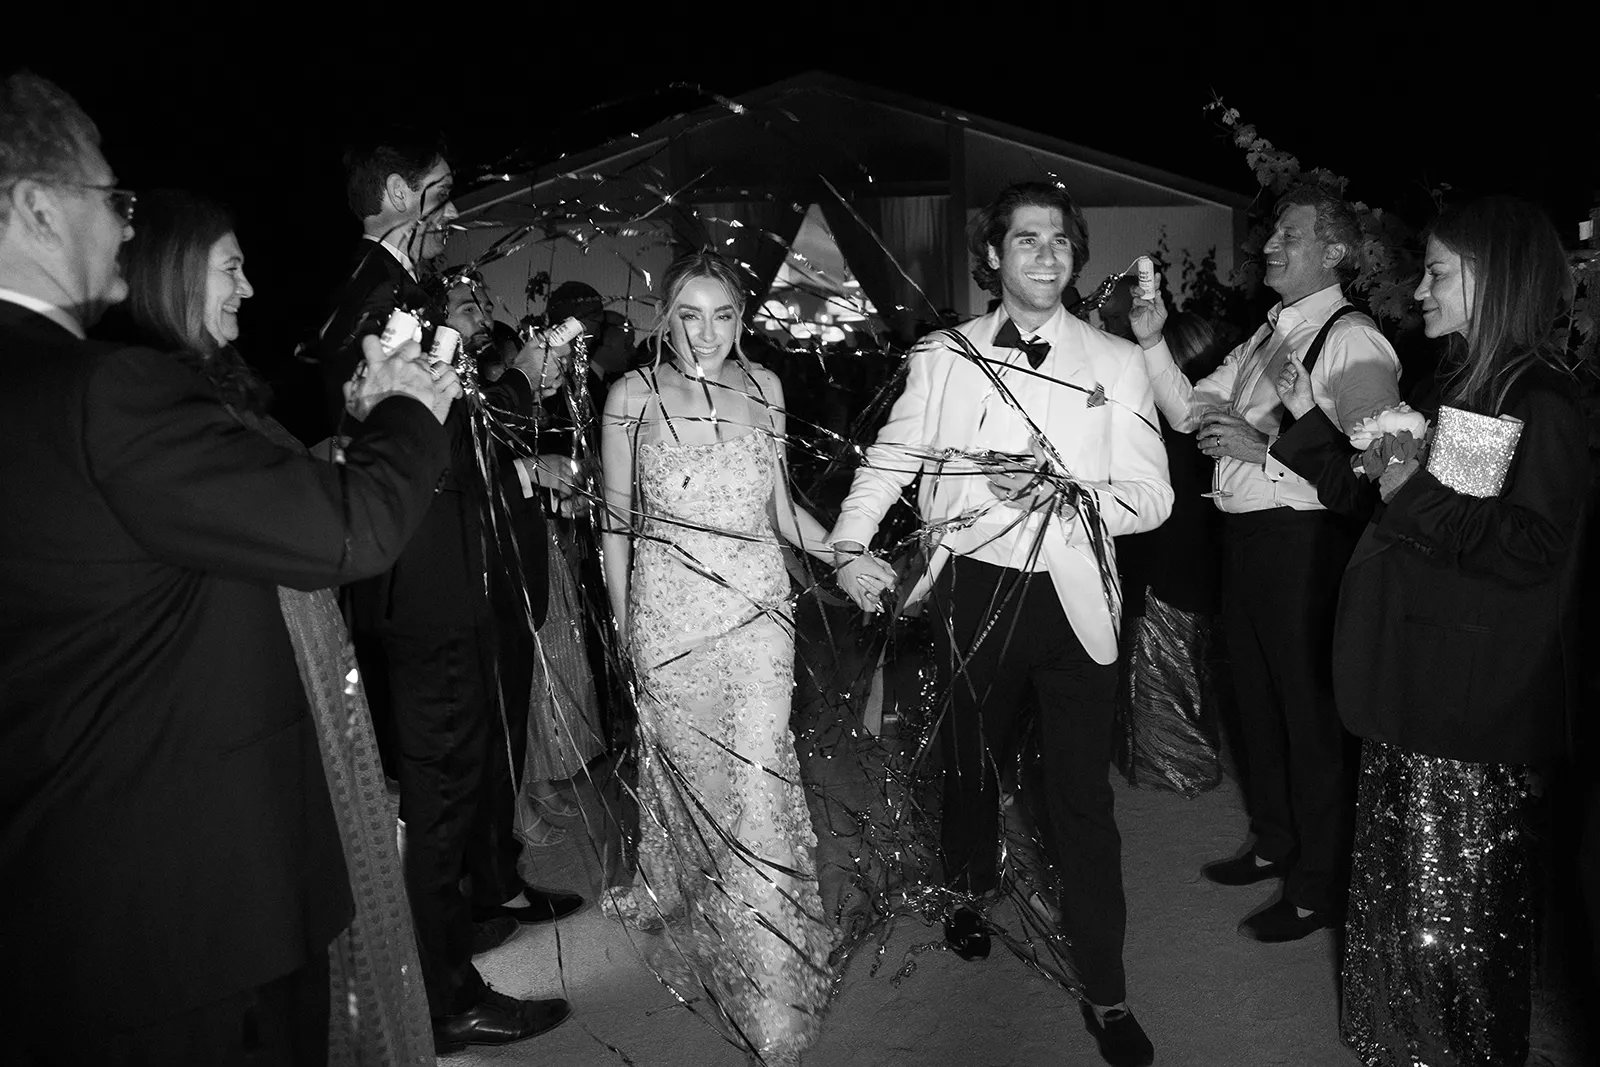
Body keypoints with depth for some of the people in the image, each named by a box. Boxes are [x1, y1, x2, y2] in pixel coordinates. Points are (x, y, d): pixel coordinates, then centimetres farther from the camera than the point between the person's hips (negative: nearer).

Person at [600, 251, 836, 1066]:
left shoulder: (763, 385, 9)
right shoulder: (634, 394, 2)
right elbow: (617, 520, 6)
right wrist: (621, 621, 5)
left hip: (758, 600, 1)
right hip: (668, 607, -1)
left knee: (758, 773, -4)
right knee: (685, 761, 7)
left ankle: (771, 998, 10)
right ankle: (681, 899, 34)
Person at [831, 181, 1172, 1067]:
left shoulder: (1116, 363, 1)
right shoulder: (941, 358, 3)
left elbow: (1151, 495, -3)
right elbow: (890, 458, 11)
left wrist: (1069, 497, -20)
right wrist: (850, 547, -2)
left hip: (1073, 598, -1)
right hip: (974, 588, 1)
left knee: (1082, 795, 0)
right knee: (971, 760, 19)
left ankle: (1105, 995, 14)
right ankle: (969, 892, 48)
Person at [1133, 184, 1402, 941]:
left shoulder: (1351, 340, -14)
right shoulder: (1265, 336, 14)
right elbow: (1189, 411, 12)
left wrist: (1264, 449, -24)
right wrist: (1151, 341, 0)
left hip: (1303, 540, -9)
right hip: (1244, 535, 9)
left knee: (1310, 714, 4)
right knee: (1257, 699, 20)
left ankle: (1320, 887, 21)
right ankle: (1275, 844, 40)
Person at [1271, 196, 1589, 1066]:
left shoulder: (1539, 400, -14)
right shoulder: (1445, 386, 11)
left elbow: (1536, 550, -21)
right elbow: (1369, 498, 15)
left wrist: (1422, 494, -21)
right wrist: (1311, 421, 6)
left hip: (1473, 703, -8)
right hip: (1408, 685, 8)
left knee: (1451, 915, 3)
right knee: (1394, 886, 20)